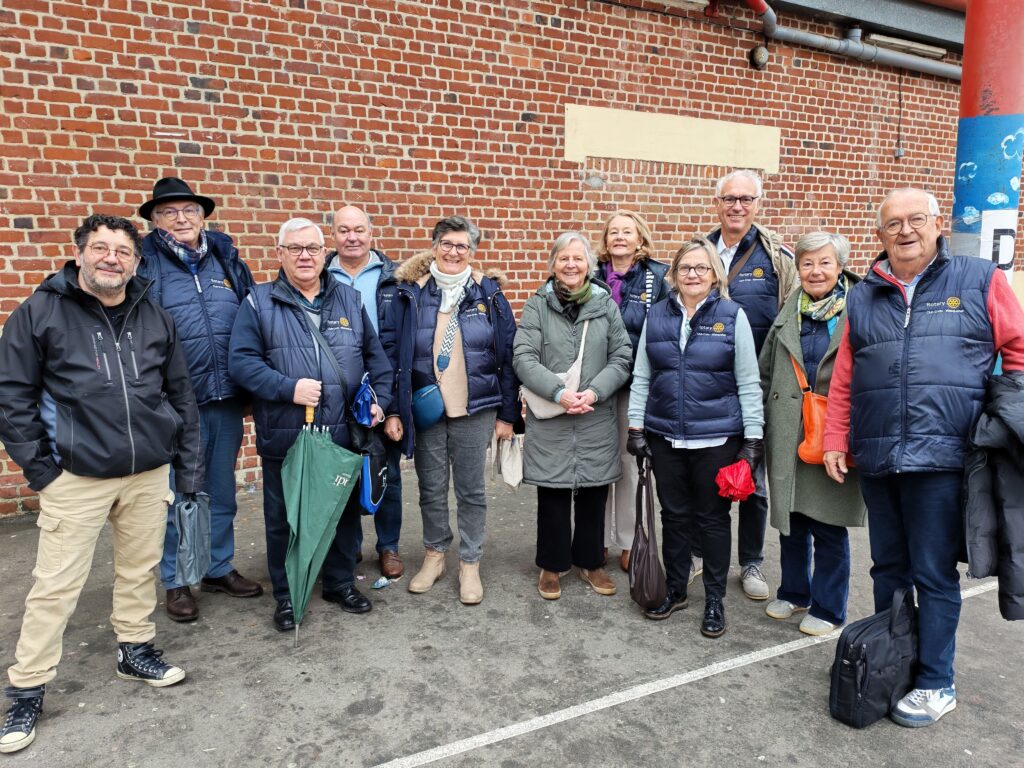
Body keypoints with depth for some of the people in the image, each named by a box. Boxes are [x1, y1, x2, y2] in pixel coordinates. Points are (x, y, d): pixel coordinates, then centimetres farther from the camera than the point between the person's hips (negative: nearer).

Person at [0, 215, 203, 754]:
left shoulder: (155, 319, 6)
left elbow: (181, 395, 10)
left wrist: (189, 462, 8)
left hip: (149, 475, 4)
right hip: (76, 478, -3)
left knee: (139, 570, 15)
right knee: (55, 584, 2)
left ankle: (135, 650, 36)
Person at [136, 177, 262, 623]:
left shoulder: (228, 262, 9)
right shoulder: (144, 265, -2)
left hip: (227, 399, 4)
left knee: (221, 491, 15)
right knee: (177, 495, 7)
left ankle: (219, 568, 31)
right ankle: (177, 581, 23)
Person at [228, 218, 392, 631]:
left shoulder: (349, 299, 9)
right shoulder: (259, 302, -1)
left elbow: (376, 356, 14)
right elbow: (241, 361, -8)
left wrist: (379, 398, 3)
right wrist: (289, 389, -18)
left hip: (343, 434, 3)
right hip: (284, 437, -2)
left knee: (344, 512, 15)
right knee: (283, 519, 10)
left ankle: (341, 582, 35)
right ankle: (286, 595, 28)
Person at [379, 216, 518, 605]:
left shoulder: (489, 293, 0)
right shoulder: (410, 293, 0)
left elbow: (507, 357, 1)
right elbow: (390, 352, 0)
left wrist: (507, 413, -1)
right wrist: (392, 410, -5)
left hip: (475, 411, 0)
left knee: (471, 491, 8)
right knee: (431, 489, 13)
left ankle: (470, 565, 24)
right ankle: (434, 555, 33)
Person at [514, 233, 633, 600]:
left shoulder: (606, 304, 6)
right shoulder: (538, 305, 1)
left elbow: (622, 358, 2)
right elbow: (524, 358, -6)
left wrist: (594, 392, -13)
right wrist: (559, 392, -18)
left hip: (597, 418, 2)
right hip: (549, 419, -1)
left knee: (593, 493, 11)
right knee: (553, 494, 6)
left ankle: (590, 562, 30)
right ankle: (551, 565, 24)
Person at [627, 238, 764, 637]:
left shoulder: (732, 316, -3)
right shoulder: (657, 315, 4)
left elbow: (748, 383, -3)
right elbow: (641, 377, 7)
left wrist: (753, 439, -6)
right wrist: (636, 427, 3)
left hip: (716, 438, -2)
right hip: (665, 436, 3)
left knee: (713, 518, 9)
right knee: (674, 515, 14)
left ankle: (715, 599, 25)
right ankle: (675, 590, 31)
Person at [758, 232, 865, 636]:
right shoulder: (789, 312, 9)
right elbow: (765, 372, 13)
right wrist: (760, 427, 9)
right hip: (787, 435, 5)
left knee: (829, 526, 6)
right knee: (790, 519, 15)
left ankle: (827, 607, 23)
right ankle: (793, 592, 34)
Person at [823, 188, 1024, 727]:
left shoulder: (980, 281, 2)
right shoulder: (863, 299, 11)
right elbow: (843, 380, 11)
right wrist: (834, 441, 7)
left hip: (941, 460, -4)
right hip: (876, 461, 4)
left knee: (933, 575, 4)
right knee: (887, 570, 16)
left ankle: (935, 684, 21)